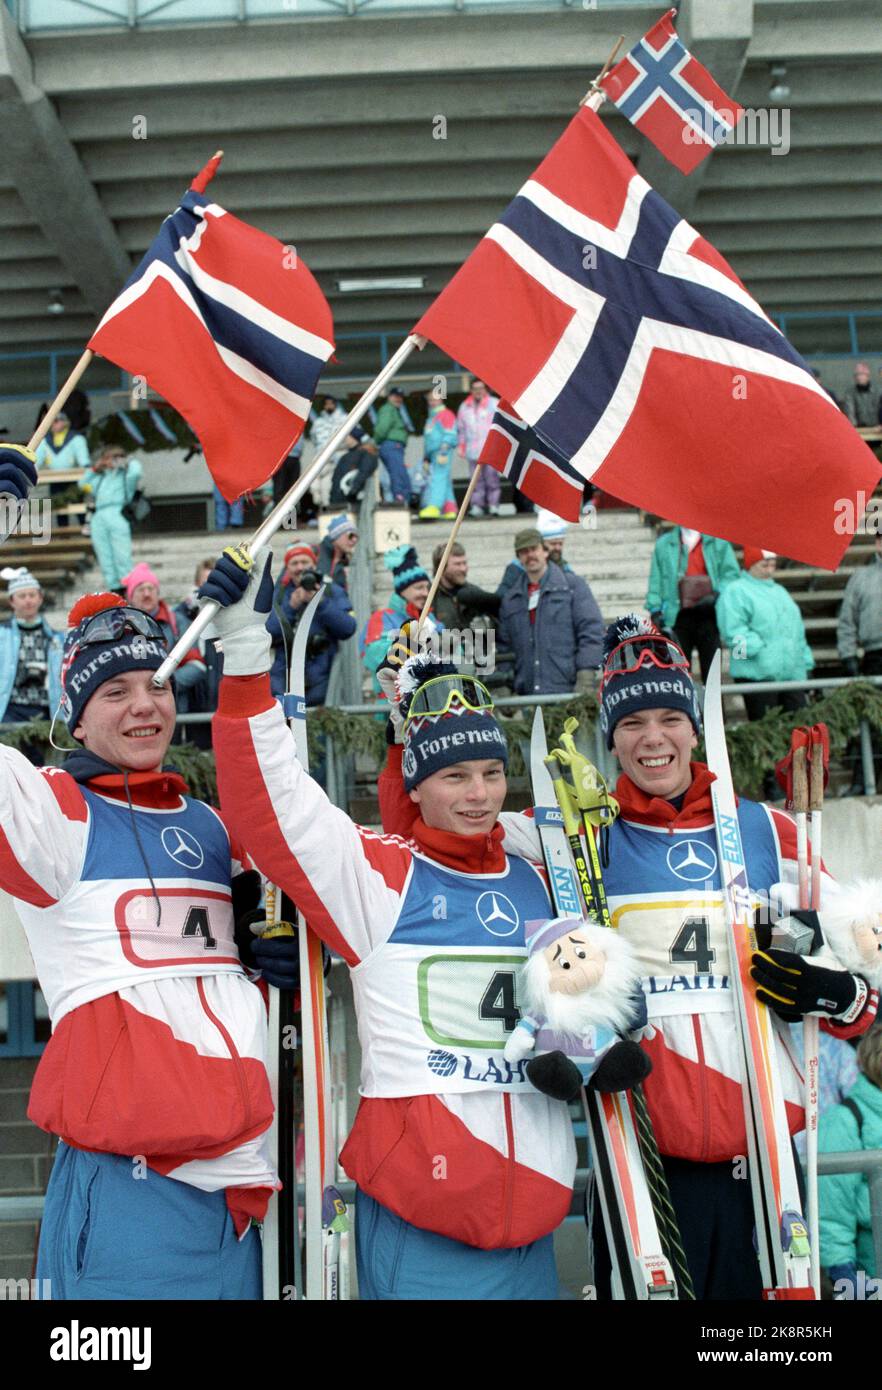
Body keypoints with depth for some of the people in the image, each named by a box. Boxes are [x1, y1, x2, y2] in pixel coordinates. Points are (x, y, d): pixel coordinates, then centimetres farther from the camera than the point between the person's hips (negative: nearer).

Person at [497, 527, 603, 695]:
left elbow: (591, 630, -1)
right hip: (527, 695, 3)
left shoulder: (573, 585, 7)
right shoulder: (510, 598, 19)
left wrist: (586, 677, -12)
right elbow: (504, 645, 19)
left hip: (567, 688, -3)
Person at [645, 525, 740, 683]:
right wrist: (655, 611, 0)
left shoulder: (718, 541, 10)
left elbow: (731, 573, 5)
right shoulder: (664, 544, 13)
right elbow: (655, 580, 10)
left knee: (711, 669, 2)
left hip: (709, 615, 0)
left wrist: (717, 594, -12)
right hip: (678, 617, 0)